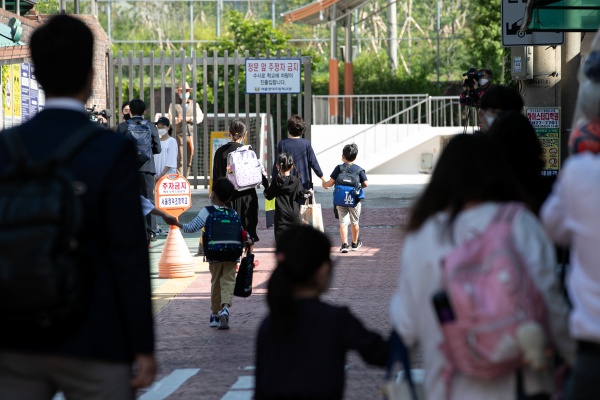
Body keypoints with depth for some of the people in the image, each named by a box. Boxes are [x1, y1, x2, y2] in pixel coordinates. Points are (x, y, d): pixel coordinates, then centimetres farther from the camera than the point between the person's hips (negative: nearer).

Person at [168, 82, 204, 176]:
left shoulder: (194, 104, 16)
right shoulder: (174, 105, 10)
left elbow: (200, 117, 8)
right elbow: (170, 118, 1)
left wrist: (189, 119, -9)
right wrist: (177, 120, -21)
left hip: (191, 134, 3)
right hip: (179, 134, -3)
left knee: (189, 159, 5)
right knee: (180, 159, -11)